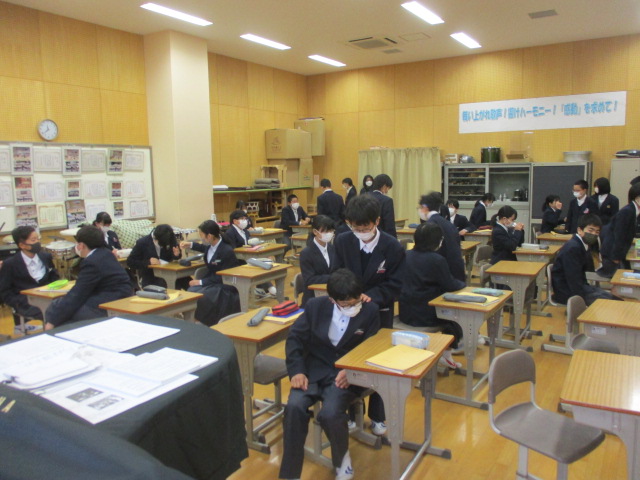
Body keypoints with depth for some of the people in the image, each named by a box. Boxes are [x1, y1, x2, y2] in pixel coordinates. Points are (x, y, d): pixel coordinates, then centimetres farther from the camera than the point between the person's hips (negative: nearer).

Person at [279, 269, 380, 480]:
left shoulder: (370, 312, -5)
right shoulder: (316, 305, -1)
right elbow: (295, 337, 2)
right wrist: (296, 371, -12)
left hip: (346, 374, -2)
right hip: (313, 369, 2)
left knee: (329, 413, -28)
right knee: (294, 406, -25)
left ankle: (342, 457, 8)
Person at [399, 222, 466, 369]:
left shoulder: (407, 255, 3)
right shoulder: (437, 260, -17)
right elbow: (451, 286, -9)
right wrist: (462, 283, 15)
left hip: (405, 313, 7)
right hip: (424, 316, -7)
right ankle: (446, 355, 31)